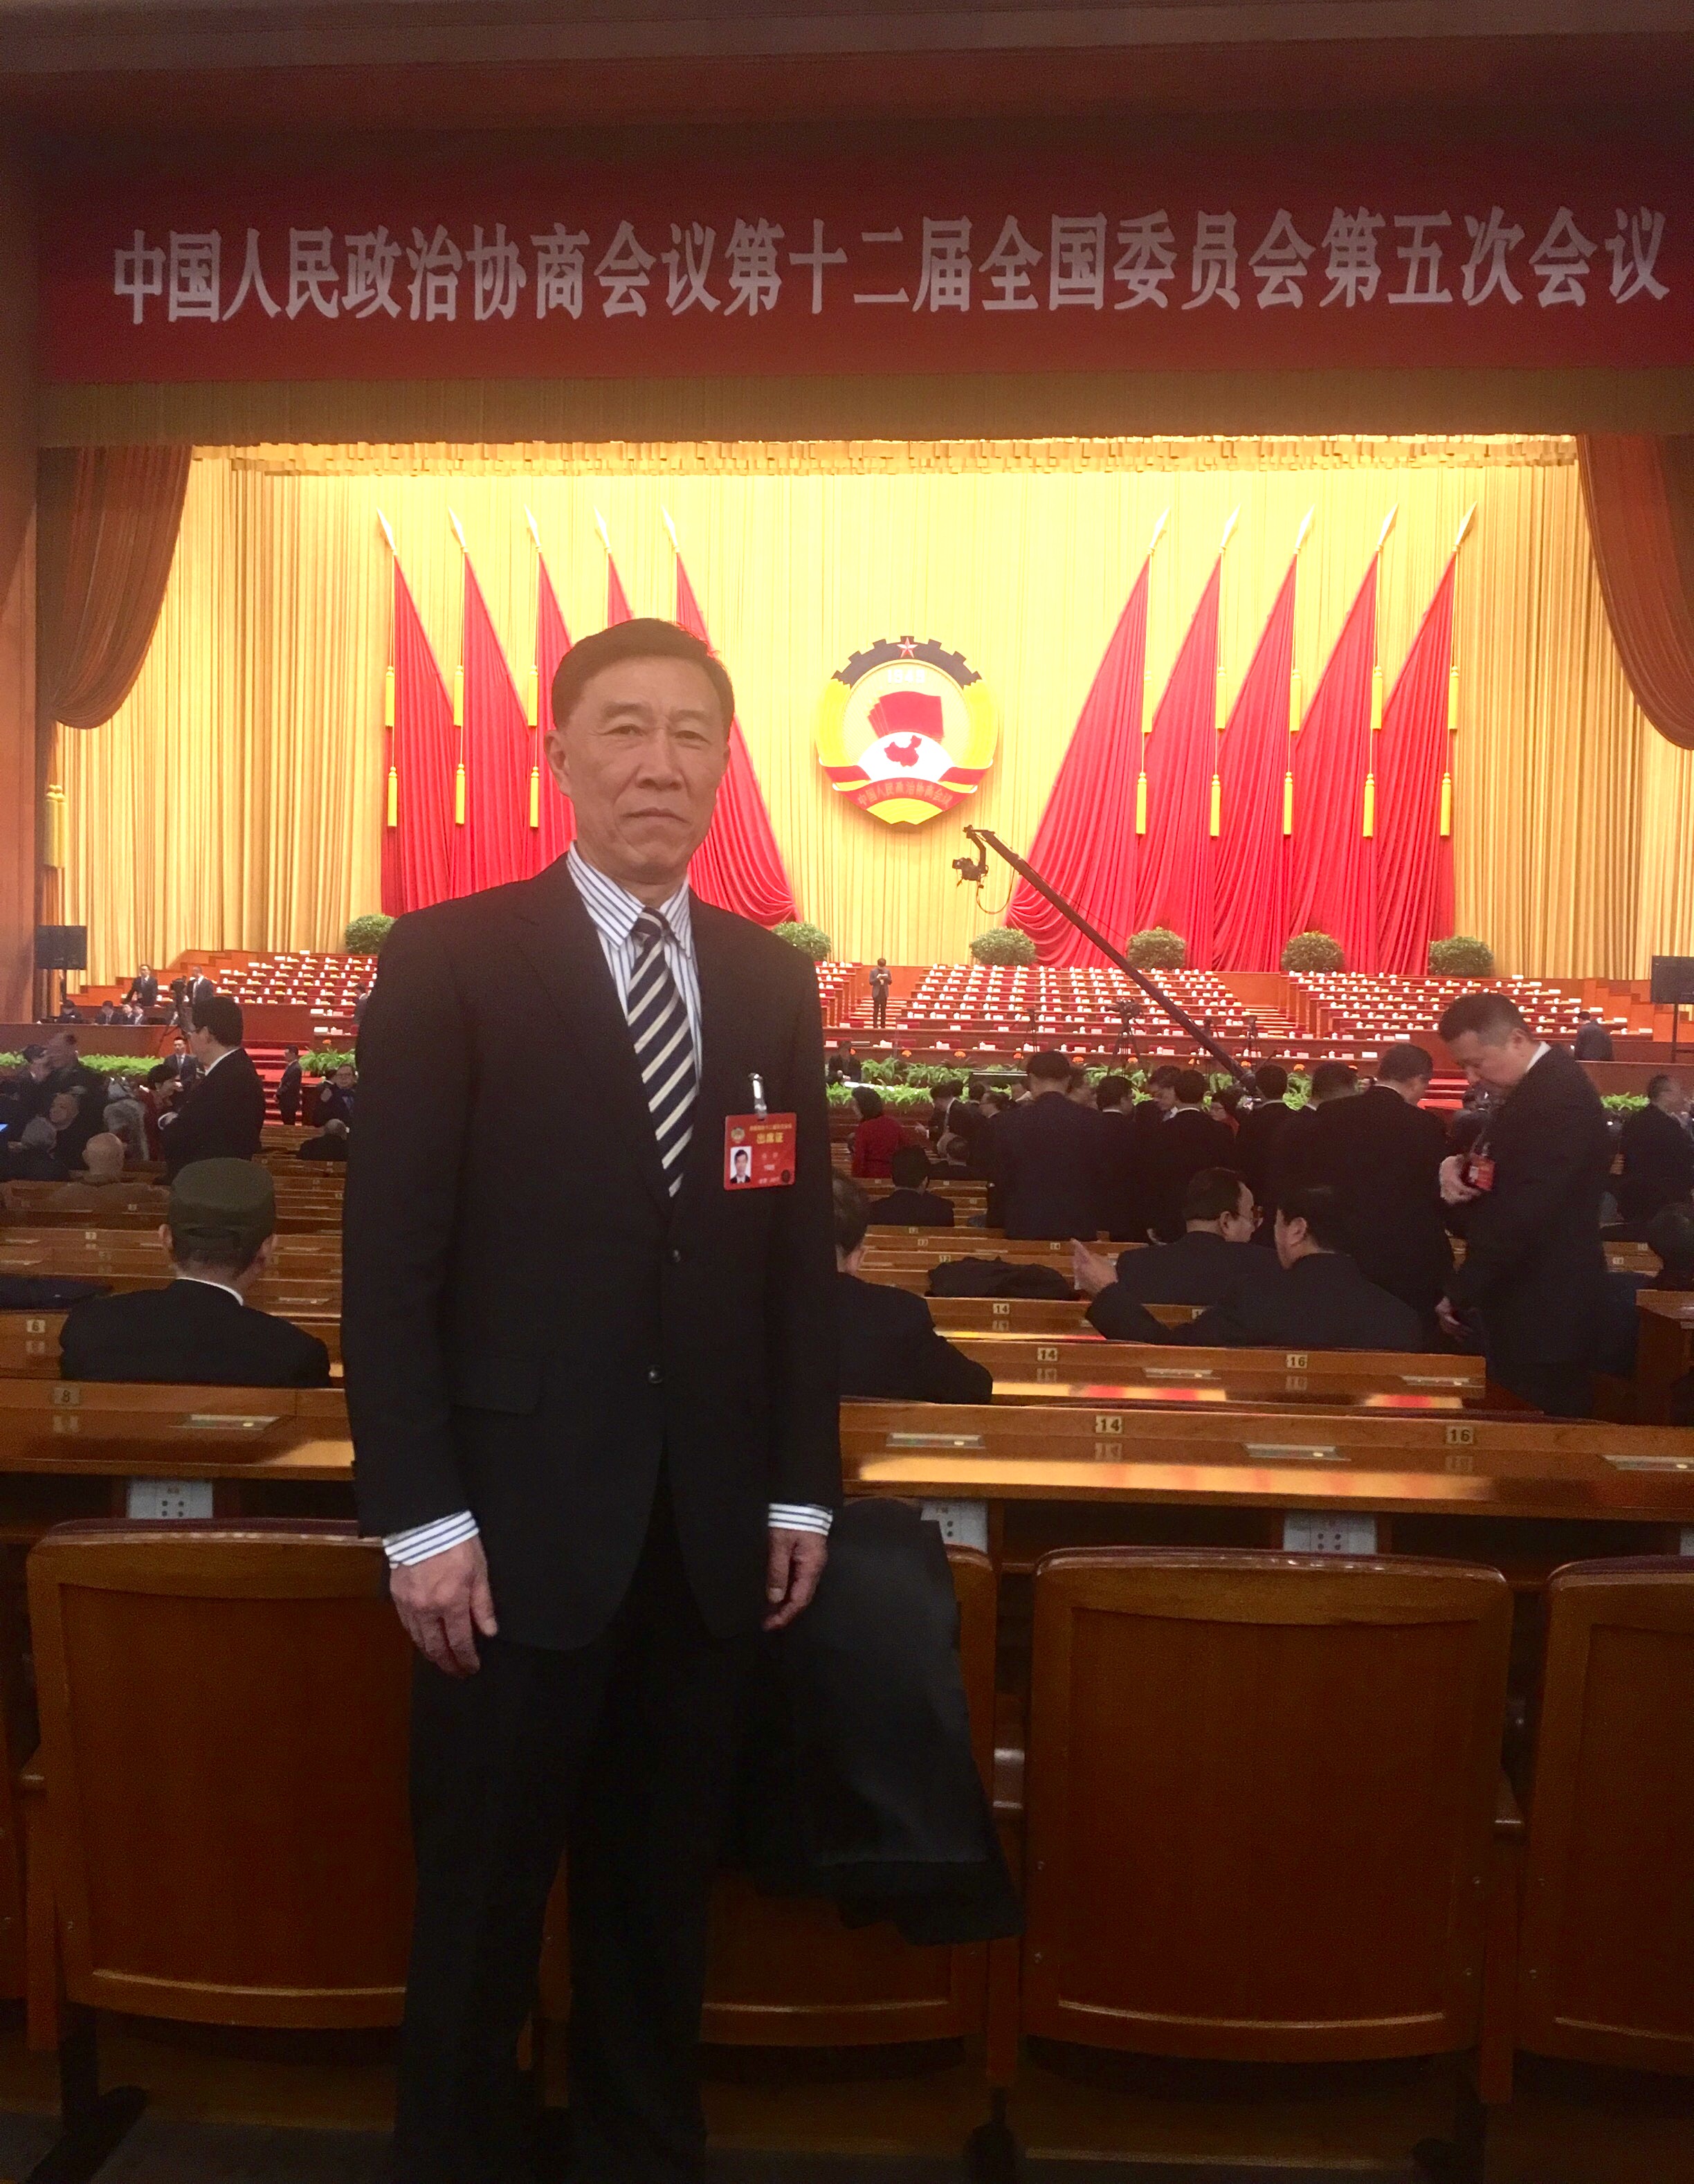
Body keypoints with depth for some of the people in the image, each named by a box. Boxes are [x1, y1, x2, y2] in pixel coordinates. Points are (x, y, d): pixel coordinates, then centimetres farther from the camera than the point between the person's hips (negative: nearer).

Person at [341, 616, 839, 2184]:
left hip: (710, 1524, 4)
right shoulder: (450, 962, -6)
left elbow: (802, 1249, 8)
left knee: (665, 1888, 18)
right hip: (522, 1517, -4)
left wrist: (803, 1487, 6)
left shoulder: (773, 980, 7)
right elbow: (389, 1261, -8)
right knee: (483, 1900, 12)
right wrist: (420, 1518, -12)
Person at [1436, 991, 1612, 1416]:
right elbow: (1500, 1173, 19)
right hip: (1526, 1297, 10)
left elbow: (1522, 1214, -26)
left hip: (1544, 1305, -10)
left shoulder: (1558, 1096, -22)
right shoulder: (1532, 1084, 10)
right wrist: (1455, 1166, -5)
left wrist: (1460, 1295, -18)